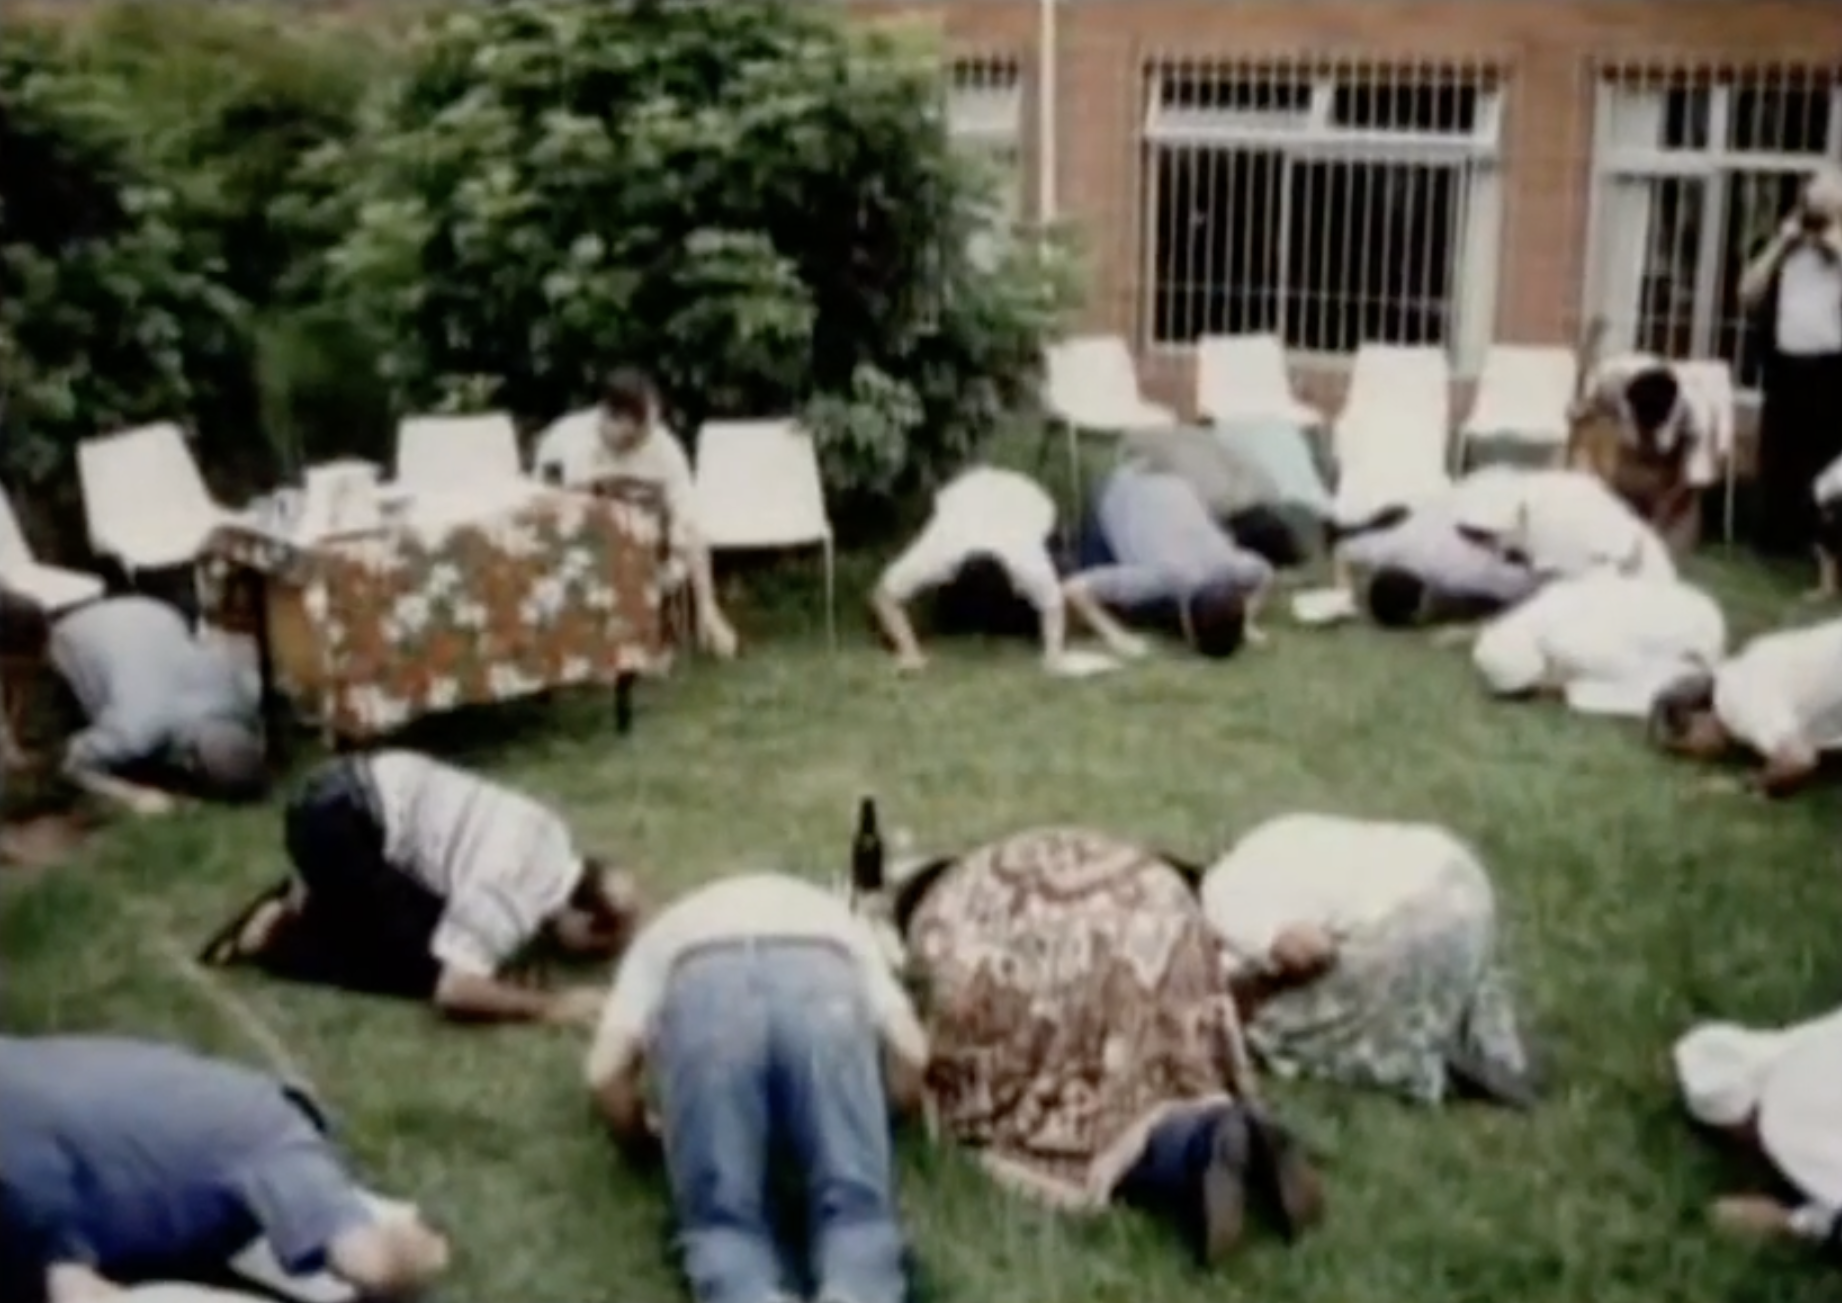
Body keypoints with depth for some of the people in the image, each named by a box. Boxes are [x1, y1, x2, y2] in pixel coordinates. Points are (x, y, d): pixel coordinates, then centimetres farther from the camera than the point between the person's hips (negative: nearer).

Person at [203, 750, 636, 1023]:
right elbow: (454, 990, -32)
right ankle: (280, 938, 1)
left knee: (444, 922, 14)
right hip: (332, 816, -9)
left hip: (371, 788, 9)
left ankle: (313, 897, 18)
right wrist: (548, 1006, -20)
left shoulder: (557, 849, 4)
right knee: (424, 967, -9)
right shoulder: (514, 896, -22)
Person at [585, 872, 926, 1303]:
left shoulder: (663, 935, 41)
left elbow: (604, 1073, 22)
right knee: (855, 1206, 2)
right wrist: (874, 1122, 45)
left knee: (722, 1215, 3)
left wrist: (642, 1134, 42)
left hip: (702, 988, 0)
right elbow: (911, 1053, 26)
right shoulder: (836, 919, 43)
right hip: (822, 983, 0)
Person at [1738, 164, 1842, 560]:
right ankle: (1777, 538, 17)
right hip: (1785, 365, 4)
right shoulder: (1786, 243, 17)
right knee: (1778, 457, 8)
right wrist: (1780, 243, 2)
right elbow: (1749, 294, 8)